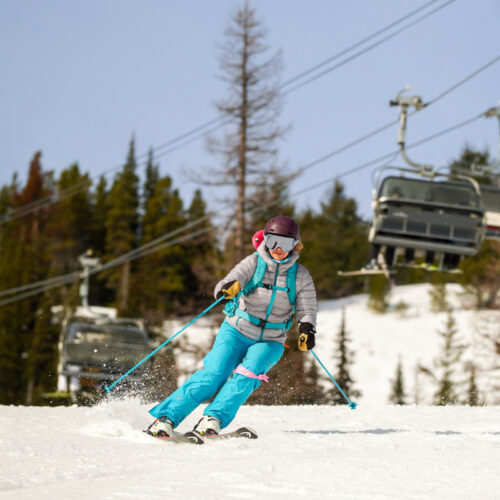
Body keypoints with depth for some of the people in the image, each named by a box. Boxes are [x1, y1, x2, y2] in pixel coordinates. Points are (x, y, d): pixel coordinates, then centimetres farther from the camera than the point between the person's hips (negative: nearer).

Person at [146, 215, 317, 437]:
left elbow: (307, 310, 1)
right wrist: (227, 288, -46)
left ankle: (213, 419, -29)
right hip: (237, 331, -2)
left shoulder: (301, 276, -2)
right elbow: (234, 279, -21)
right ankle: (166, 417, -16)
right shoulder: (254, 263, -7)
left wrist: (307, 329, -20)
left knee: (247, 375, -27)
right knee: (213, 375, -18)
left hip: (270, 342, 2)